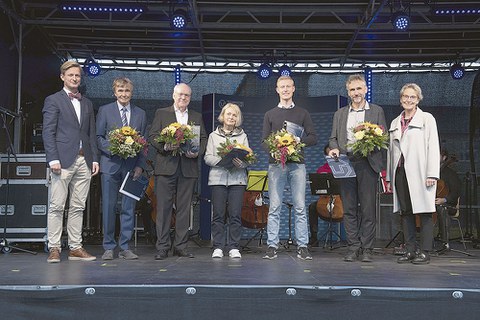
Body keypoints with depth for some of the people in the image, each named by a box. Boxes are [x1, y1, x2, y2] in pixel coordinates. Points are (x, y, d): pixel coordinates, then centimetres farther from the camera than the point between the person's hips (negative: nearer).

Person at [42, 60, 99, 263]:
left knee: (78, 207, 6)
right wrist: (53, 159, -13)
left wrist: (95, 159, 9)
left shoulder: (87, 103, 19)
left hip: (84, 162, 5)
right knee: (56, 206, -3)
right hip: (64, 160, -5)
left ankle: (75, 248, 11)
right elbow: (48, 132, -3)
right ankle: (54, 248, 3)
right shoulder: (53, 101, 4)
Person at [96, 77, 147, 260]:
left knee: (129, 208, 3)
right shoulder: (104, 110, 7)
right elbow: (98, 137, 4)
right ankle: (108, 247, 11)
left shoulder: (141, 114, 12)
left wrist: (140, 165, -1)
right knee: (109, 207, 0)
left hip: (132, 166, 2)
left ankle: (124, 247, 12)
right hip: (110, 164, -2)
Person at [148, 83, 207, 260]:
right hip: (166, 166, -2)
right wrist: (164, 146, -15)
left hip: (188, 167, 2)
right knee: (164, 207, -3)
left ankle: (181, 246, 11)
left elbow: (203, 139, 13)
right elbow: (152, 136, 3)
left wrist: (197, 153, -7)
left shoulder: (197, 117, 18)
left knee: (184, 208, 4)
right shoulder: (161, 113, 11)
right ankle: (162, 247, 2)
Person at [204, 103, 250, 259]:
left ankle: (234, 247, 5)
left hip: (237, 179, 0)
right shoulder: (213, 135, 13)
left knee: (235, 215, -3)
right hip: (218, 178, 0)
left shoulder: (243, 136, 13)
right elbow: (208, 158, 5)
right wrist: (222, 160, -13)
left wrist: (241, 163, -16)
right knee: (218, 215, -1)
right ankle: (218, 247, 6)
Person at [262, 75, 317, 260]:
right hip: (276, 164, 0)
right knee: (274, 207, -1)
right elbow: (264, 141, 8)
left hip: (297, 164, 0)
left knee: (300, 207, -2)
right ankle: (272, 246, 4)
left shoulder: (302, 114, 14)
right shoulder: (270, 115, 14)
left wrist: (298, 141, -10)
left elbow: (313, 138, 7)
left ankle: (302, 247, 3)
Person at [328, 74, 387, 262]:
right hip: (346, 164, 3)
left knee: (368, 208, -3)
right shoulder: (340, 114, 19)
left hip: (367, 164, -3)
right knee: (349, 209, 3)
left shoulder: (376, 111, 11)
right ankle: (353, 247, 9)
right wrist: (335, 148, -6)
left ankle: (367, 249, 4)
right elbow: (333, 138, 15)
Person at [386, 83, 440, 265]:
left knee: (424, 211, -3)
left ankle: (425, 252, 2)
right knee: (405, 212, 5)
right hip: (400, 172, 5)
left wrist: (432, 174, -12)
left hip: (419, 173, -5)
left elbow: (433, 147, -3)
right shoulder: (395, 123, 19)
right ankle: (410, 250, 12)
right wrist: (389, 177, 13)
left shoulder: (427, 119, 4)